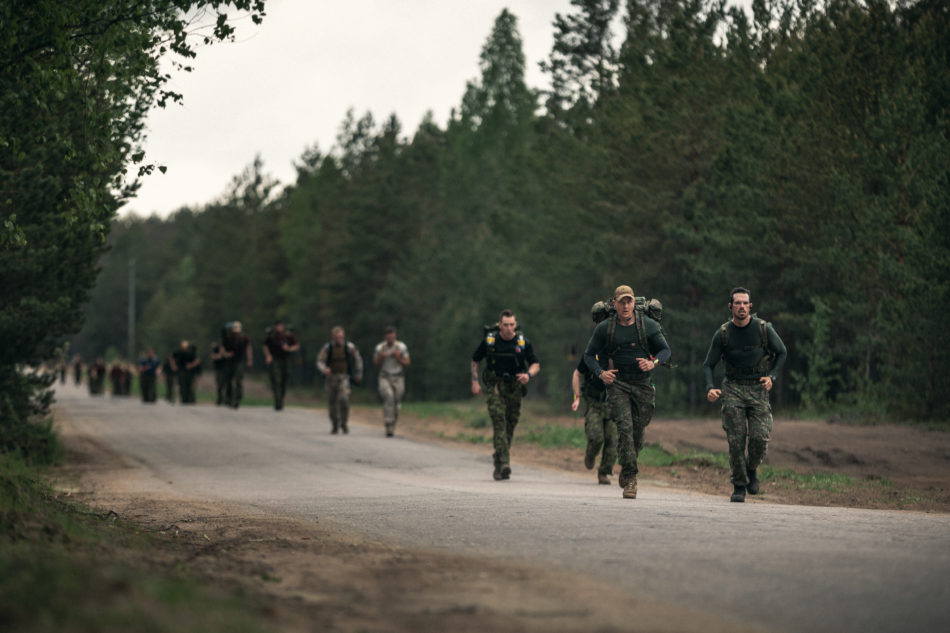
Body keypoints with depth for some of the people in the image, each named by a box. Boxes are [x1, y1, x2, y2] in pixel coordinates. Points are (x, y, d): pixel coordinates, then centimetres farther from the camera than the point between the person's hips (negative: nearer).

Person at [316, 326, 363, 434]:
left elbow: (358, 360, 8)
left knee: (344, 399, -22)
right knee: (332, 402, 5)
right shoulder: (327, 348, -6)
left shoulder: (350, 347, -7)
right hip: (331, 376, 2)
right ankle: (335, 426, 23)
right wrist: (324, 369, -32)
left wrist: (359, 375, 13)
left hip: (344, 377, -2)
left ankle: (344, 423, -5)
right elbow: (320, 362, -10)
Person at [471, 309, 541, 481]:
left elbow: (536, 364, 3)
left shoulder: (523, 343, -3)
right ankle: (504, 464, -25)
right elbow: (475, 359, 11)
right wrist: (475, 381, 2)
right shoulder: (489, 341, -4)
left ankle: (499, 465, 23)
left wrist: (528, 375, -18)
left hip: (514, 388, 2)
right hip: (495, 387, -2)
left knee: (510, 425, 6)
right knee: (499, 422, -17)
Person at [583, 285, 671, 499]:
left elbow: (665, 350, 5)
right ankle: (630, 478, -15)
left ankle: (626, 469, 30)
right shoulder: (604, 328, -1)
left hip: (643, 384, 1)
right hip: (618, 383, -1)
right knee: (625, 428, -16)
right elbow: (589, 355, 7)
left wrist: (653, 363, -16)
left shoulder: (648, 325, -1)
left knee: (638, 431, 5)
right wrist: (600, 373, -11)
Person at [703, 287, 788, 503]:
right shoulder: (722, 334, -2)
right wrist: (710, 388, -14)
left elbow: (782, 353, 11)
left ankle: (752, 469, 18)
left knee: (760, 438, -12)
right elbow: (708, 365, 3)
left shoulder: (764, 329, -4)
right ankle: (739, 487, 5)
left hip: (758, 389, 0)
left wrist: (772, 376, -4)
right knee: (736, 440, -8)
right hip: (733, 388, 0)